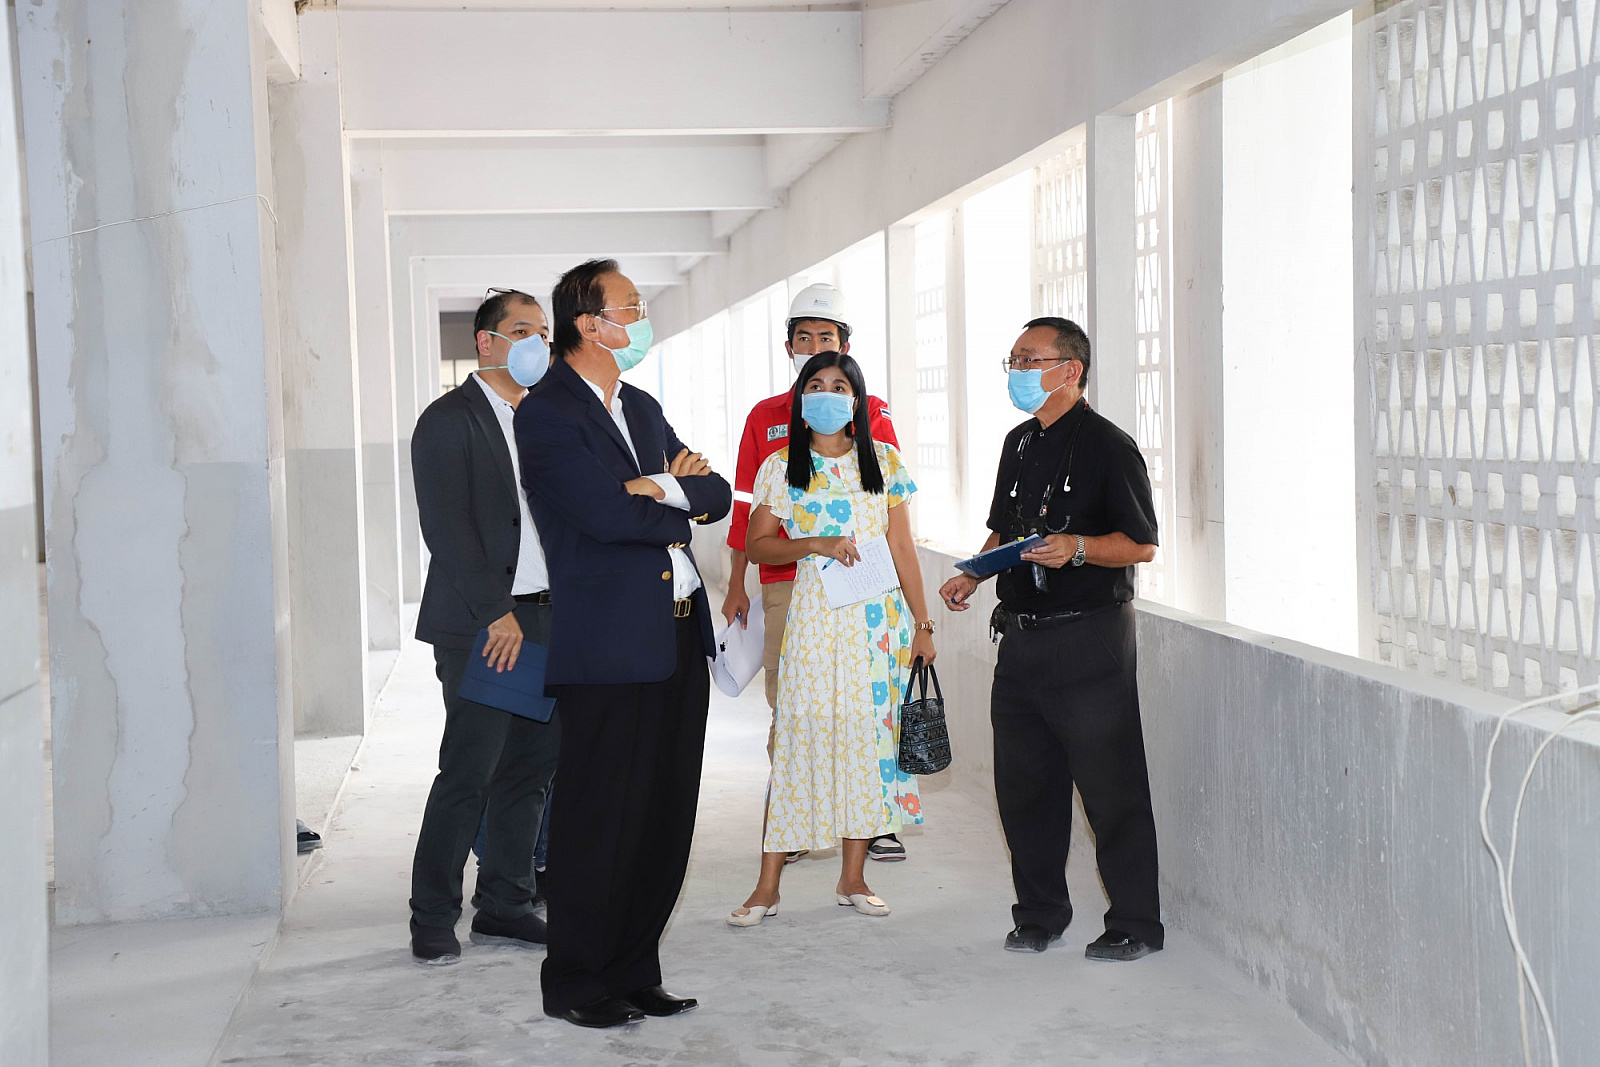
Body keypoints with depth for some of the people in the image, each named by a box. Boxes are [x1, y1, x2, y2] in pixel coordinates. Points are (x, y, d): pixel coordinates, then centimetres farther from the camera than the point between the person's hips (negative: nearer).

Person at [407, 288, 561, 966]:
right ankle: (433, 921, 6)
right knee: (468, 775, -5)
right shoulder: (449, 420, -5)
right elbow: (447, 528, -13)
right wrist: (497, 614, -17)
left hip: (545, 622, 7)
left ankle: (504, 907, 19)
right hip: (481, 627, -7)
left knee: (530, 771, 9)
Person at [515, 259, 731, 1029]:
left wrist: (668, 491, -9)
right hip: (609, 651, -8)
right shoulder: (546, 414, -8)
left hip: (678, 640, 8)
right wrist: (683, 509, -3)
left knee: (665, 821, 11)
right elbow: (609, 515, -20)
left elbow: (717, 495, 12)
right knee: (600, 823, -1)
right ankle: (576, 985, 13)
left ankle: (634, 974, 23)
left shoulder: (642, 408, 18)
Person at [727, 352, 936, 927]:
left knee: (868, 734, 3)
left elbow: (902, 548, 8)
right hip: (815, 615, -2)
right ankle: (768, 885, 0)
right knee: (800, 734, -5)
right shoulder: (781, 467, 4)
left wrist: (921, 624, 6)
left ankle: (852, 878, 13)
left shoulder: (884, 462, 8)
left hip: (881, 616, 2)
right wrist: (817, 544, -12)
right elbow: (757, 545, 3)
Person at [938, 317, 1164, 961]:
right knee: (1023, 783, 12)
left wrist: (1076, 548, -25)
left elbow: (1141, 545, -10)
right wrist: (972, 576, 9)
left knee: (1110, 787, -2)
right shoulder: (1019, 444, 15)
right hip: (1021, 635, 8)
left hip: (1089, 636, -8)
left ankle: (1135, 925, 9)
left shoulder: (1107, 446, -8)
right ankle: (1040, 915, 25)